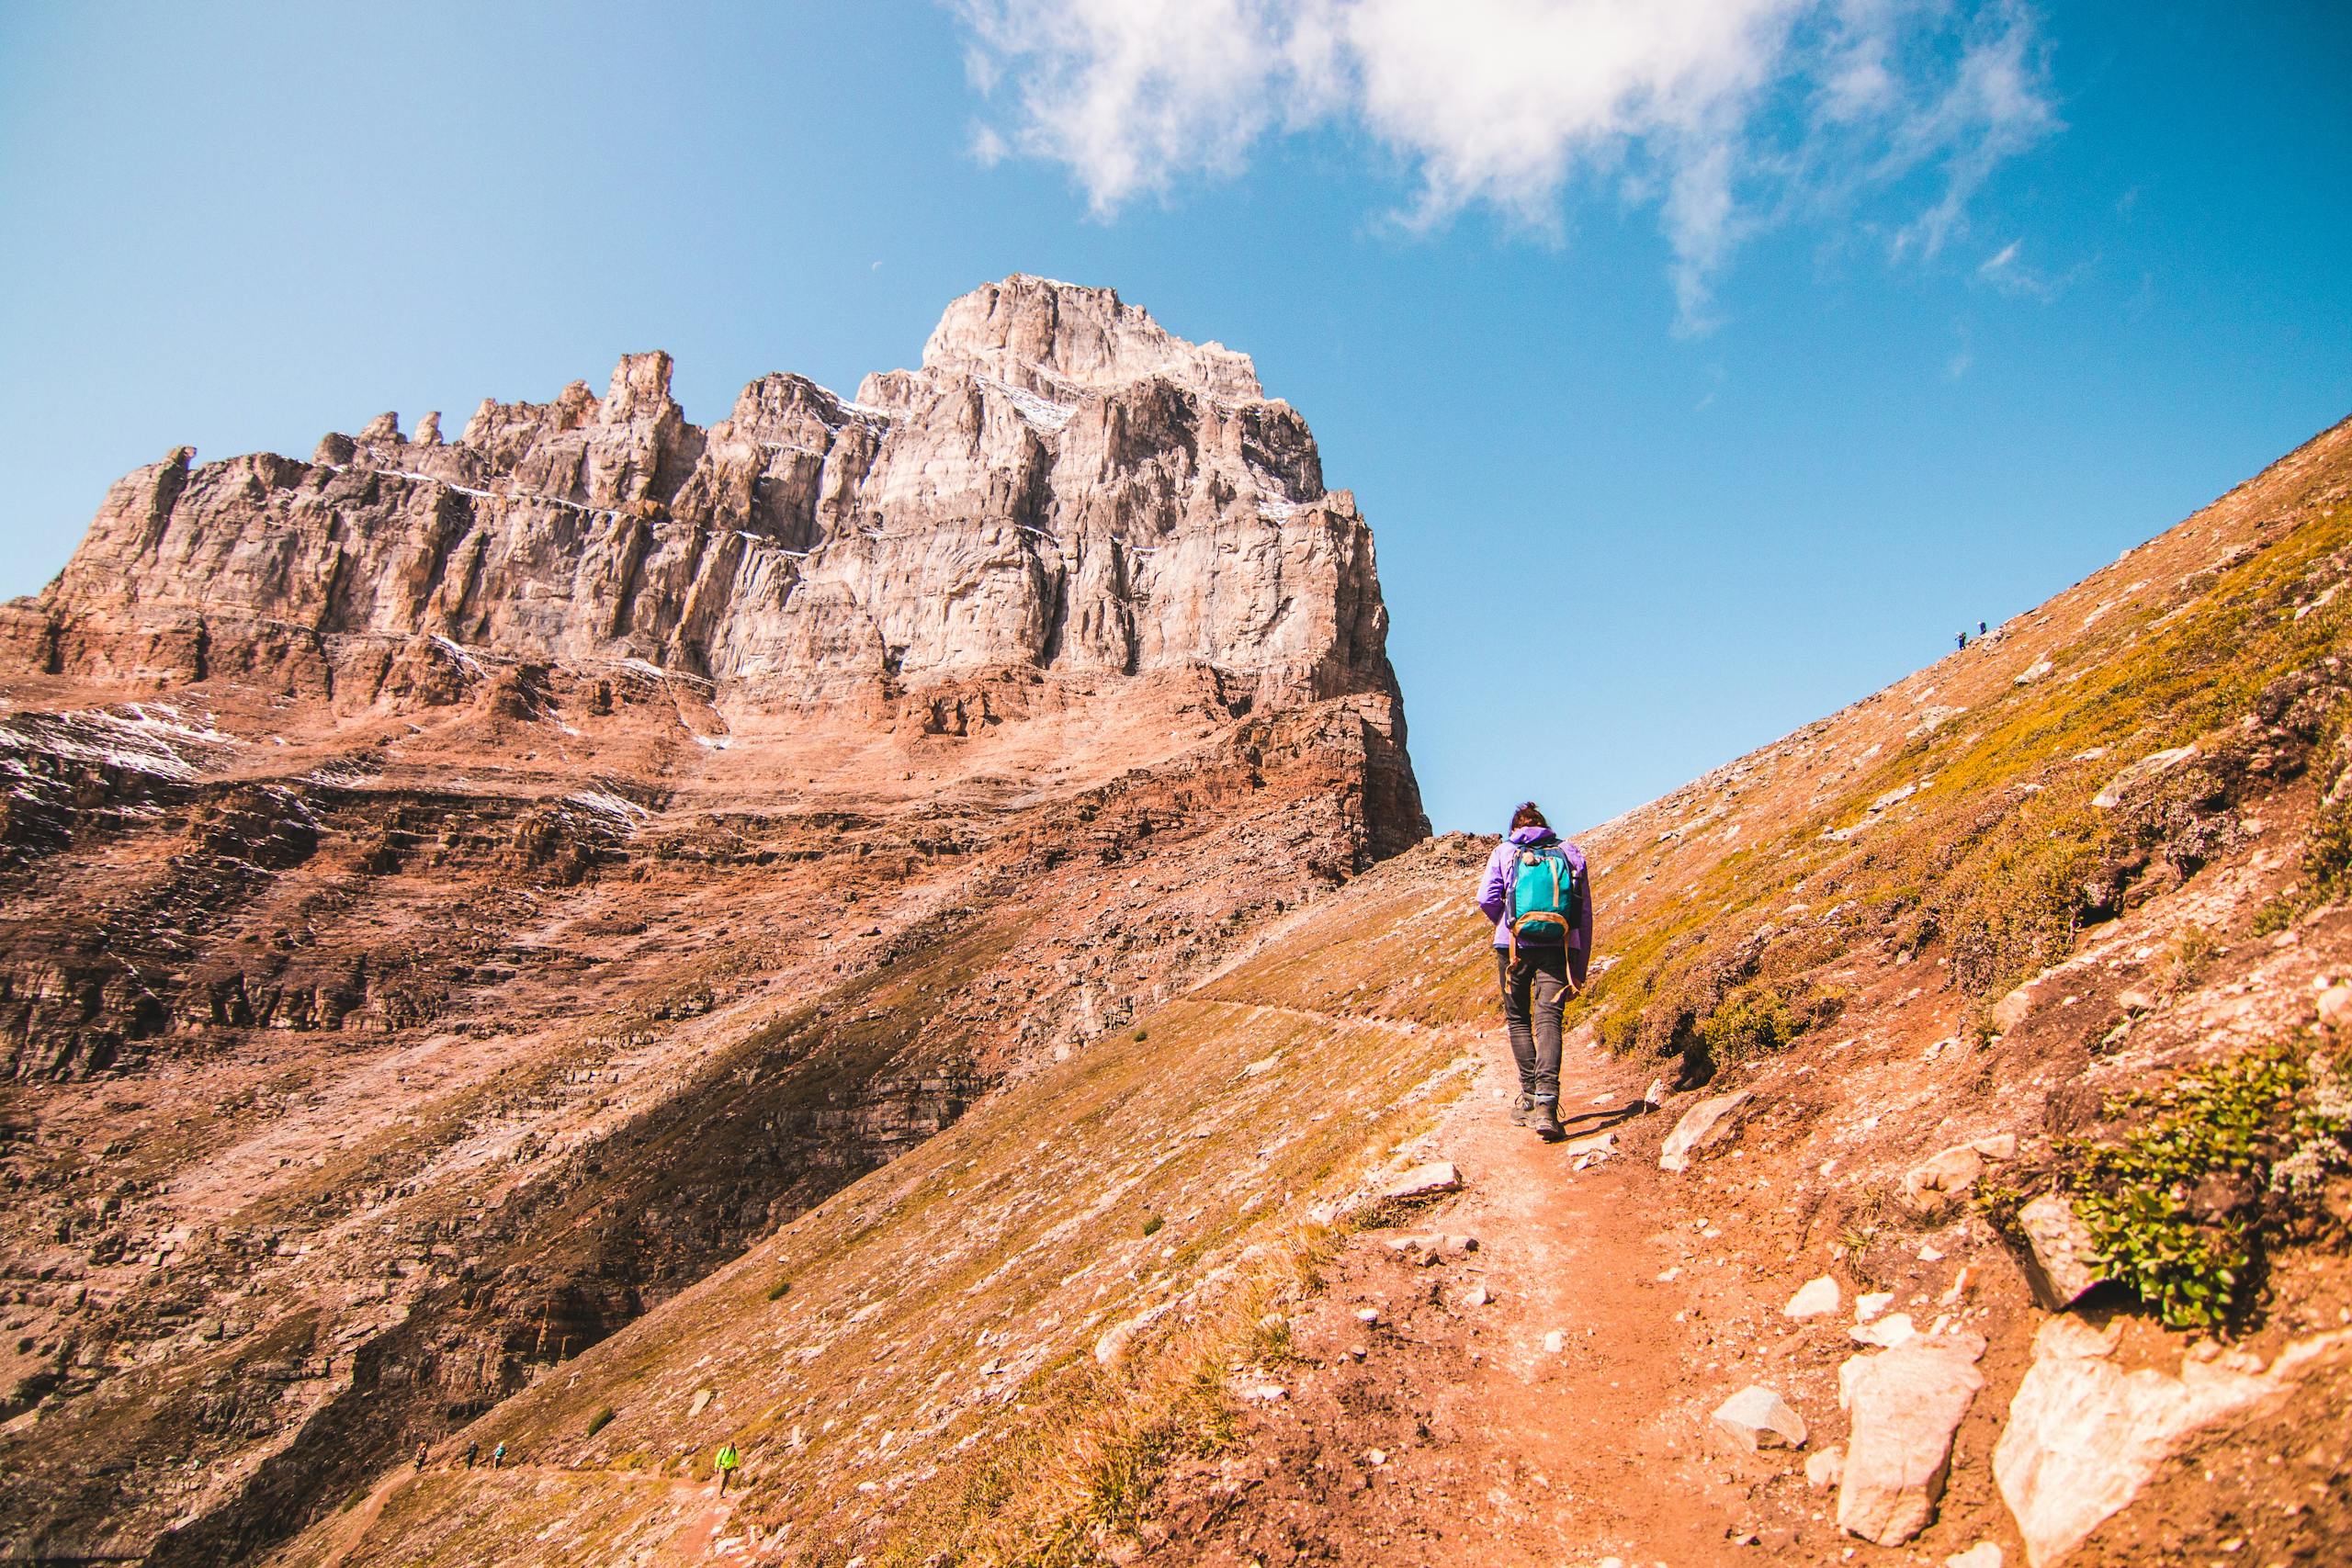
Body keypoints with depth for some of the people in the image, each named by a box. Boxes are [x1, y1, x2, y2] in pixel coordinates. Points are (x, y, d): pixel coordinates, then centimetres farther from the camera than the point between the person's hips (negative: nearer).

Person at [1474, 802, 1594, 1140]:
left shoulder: (1505, 851, 9)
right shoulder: (1571, 853, 14)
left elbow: (1487, 900, -4)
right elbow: (1585, 915, 12)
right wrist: (1579, 970, 15)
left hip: (1515, 946, -1)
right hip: (1559, 948, 1)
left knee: (1518, 1019, 14)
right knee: (1548, 1019, -6)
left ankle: (1530, 1096, 10)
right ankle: (1546, 1104, -20)